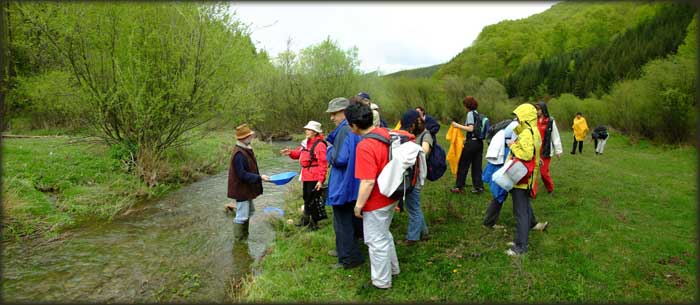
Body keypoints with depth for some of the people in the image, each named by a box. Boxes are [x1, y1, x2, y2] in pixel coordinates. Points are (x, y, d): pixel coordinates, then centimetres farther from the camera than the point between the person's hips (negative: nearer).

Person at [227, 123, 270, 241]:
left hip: (247, 188, 11)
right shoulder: (239, 154, -24)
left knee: (249, 211, 22)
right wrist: (259, 177, -26)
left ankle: (244, 237, 37)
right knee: (242, 216, 0)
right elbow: (242, 174, -26)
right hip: (241, 189, -11)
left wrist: (259, 176, 10)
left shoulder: (246, 149, 6)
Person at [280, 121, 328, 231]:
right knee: (306, 198, 23)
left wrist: (320, 180, -22)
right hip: (306, 176, 9)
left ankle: (314, 223, 19)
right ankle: (306, 218, 42)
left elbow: (323, 164, -20)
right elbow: (298, 153, 19)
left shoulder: (320, 145, -17)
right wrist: (290, 153, -3)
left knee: (312, 201, 2)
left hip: (314, 178, -8)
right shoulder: (305, 143, 9)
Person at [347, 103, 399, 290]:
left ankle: (381, 281, 30)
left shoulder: (365, 146, -28)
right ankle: (392, 268, 45)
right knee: (384, 234, 27)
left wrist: (358, 205, -15)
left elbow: (368, 182, -28)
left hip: (376, 203, -8)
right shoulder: (385, 133, -3)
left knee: (376, 241, 11)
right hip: (391, 196, 9)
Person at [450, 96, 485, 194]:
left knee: (463, 165, 2)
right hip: (479, 142, 8)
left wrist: (458, 125, -14)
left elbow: (470, 128, -19)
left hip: (471, 143, -7)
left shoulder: (470, 113, -9)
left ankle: (458, 187, 7)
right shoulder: (478, 114, 14)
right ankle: (479, 187, 12)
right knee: (477, 165, 11)